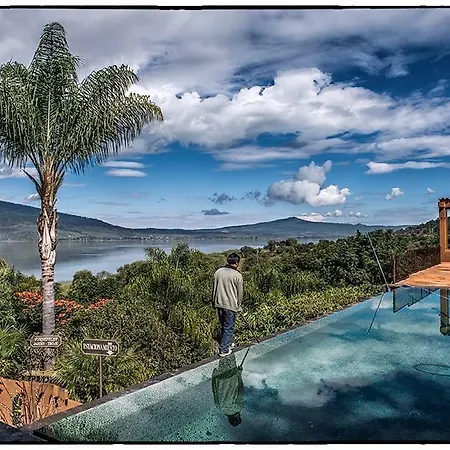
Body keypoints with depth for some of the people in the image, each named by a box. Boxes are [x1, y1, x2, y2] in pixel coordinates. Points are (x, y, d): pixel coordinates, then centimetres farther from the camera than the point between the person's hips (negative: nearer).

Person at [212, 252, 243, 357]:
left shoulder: (218, 272, 1)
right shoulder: (237, 275, -12)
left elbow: (214, 288, 7)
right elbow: (240, 293, -6)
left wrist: (214, 302, 17)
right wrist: (239, 305, 8)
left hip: (219, 304, 5)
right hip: (230, 305, -5)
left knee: (223, 326, 20)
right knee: (228, 328, 6)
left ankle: (227, 343, 36)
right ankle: (224, 350, 10)